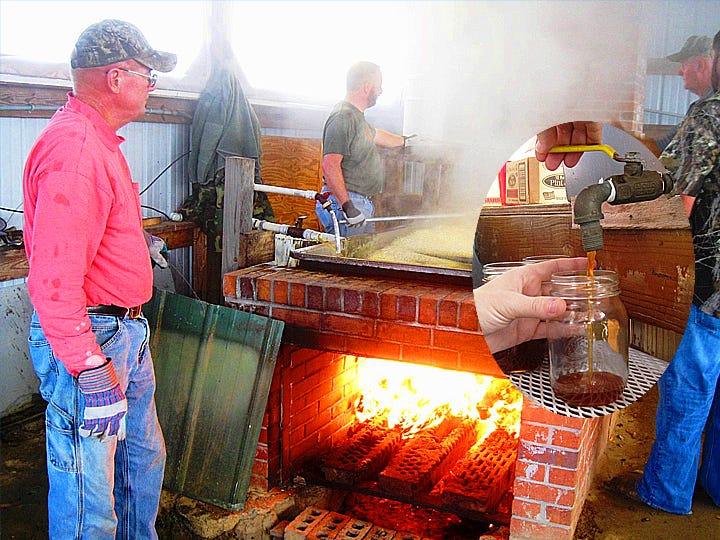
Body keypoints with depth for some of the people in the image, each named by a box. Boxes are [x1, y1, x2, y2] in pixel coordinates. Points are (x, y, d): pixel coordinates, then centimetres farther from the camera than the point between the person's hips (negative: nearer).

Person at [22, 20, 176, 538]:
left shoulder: (100, 140, 14)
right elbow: (54, 276, -28)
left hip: (126, 333, 11)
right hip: (88, 337, -11)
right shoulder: (72, 149, -22)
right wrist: (89, 367, -26)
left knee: (143, 459, 24)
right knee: (89, 496, 2)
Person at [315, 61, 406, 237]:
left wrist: (404, 141, 55)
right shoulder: (342, 117, -16)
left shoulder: (357, 116, 17)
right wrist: (347, 206, -28)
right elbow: (330, 166, -24)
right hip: (344, 202, -10)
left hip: (362, 204, 11)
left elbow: (374, 135, 40)